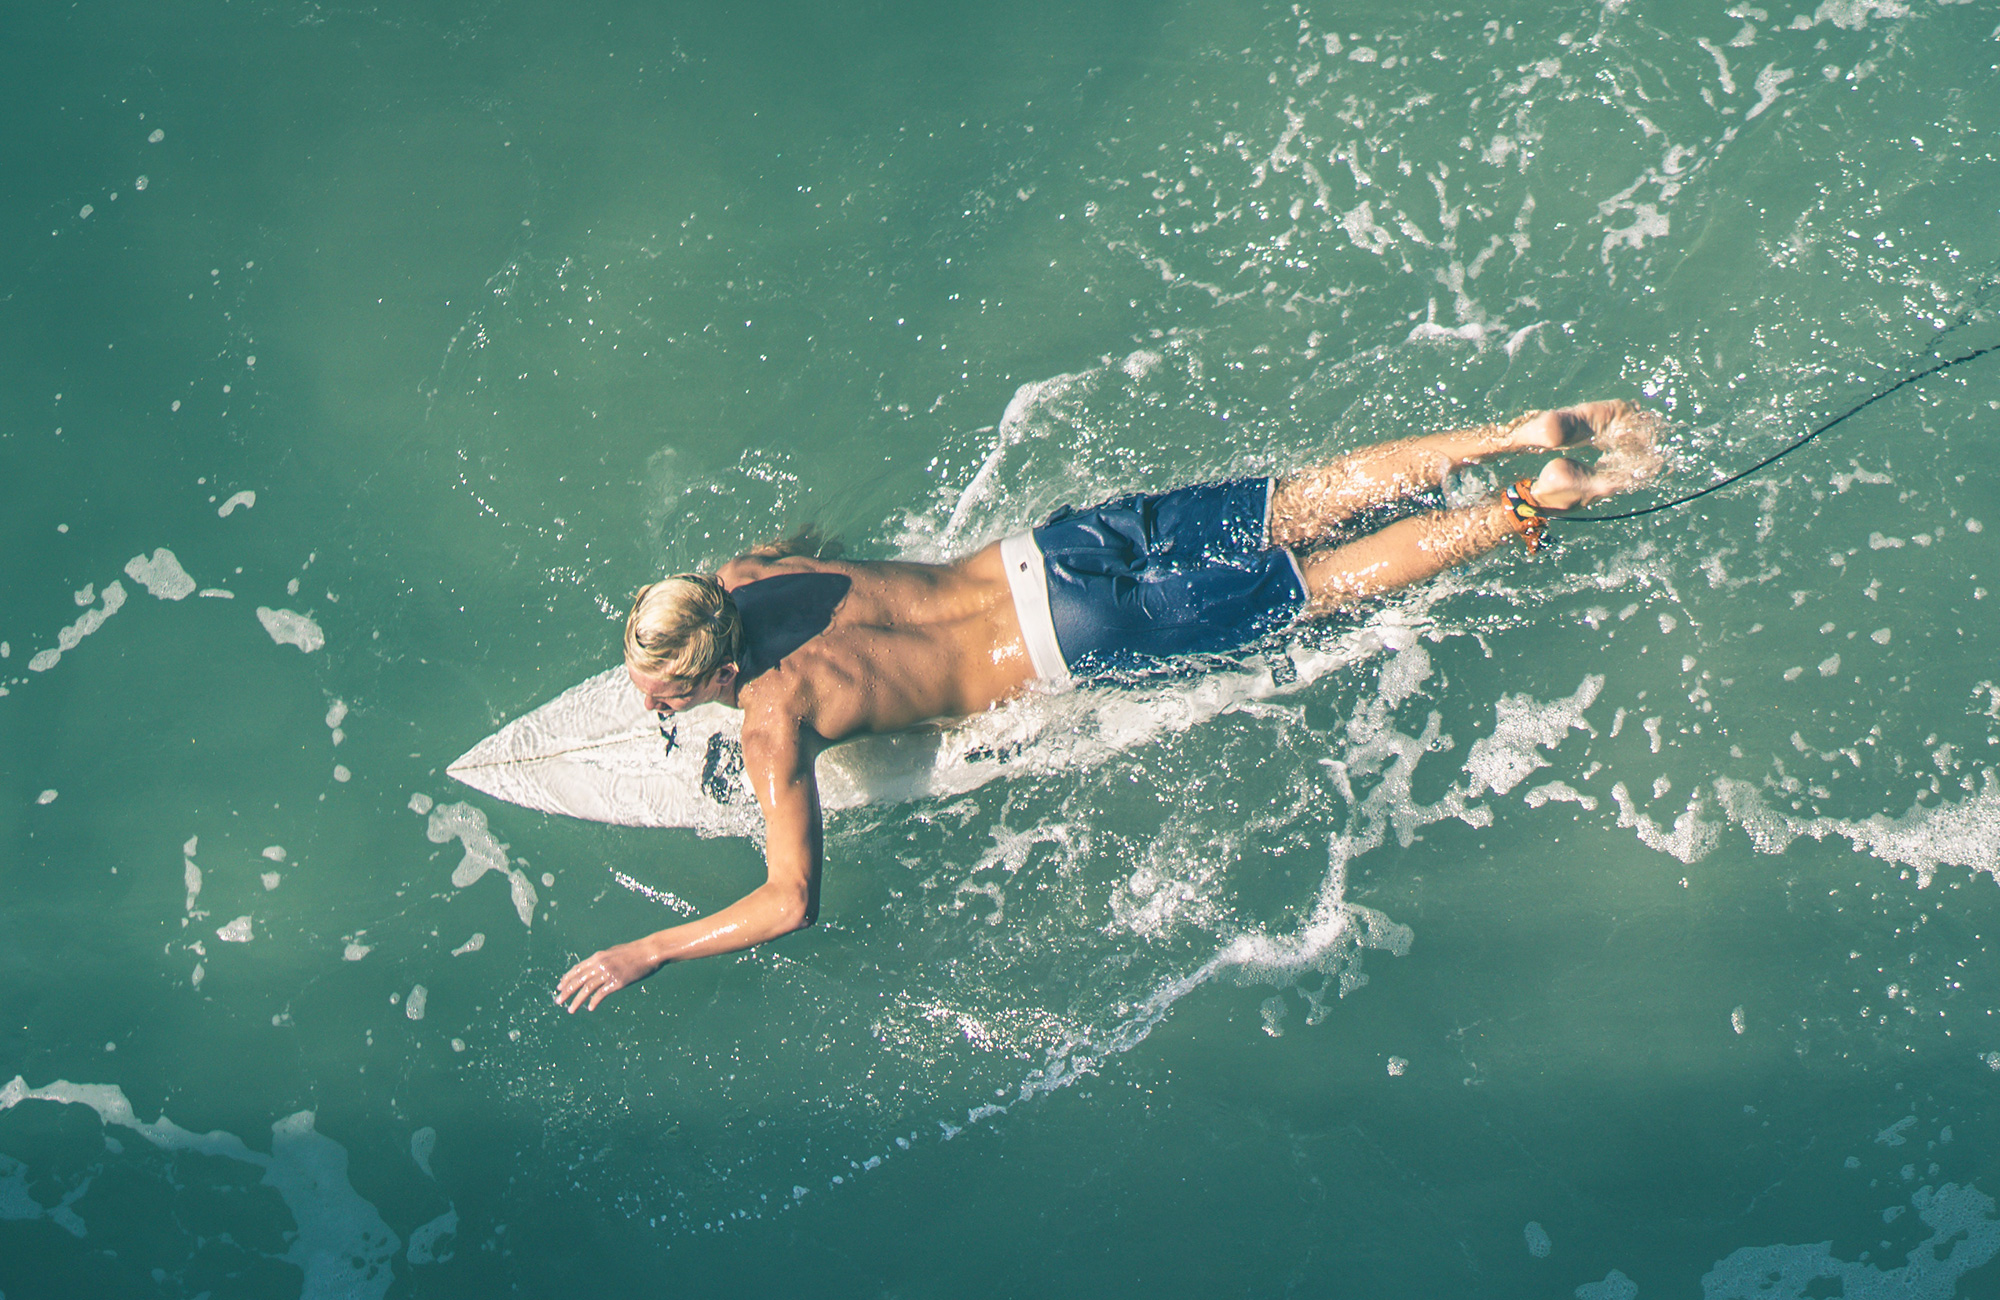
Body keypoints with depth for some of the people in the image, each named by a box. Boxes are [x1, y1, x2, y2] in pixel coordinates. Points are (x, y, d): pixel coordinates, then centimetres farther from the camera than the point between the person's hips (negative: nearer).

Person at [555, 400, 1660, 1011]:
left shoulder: (771, 721, -20)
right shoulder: (742, 578, 0)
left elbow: (791, 902, -22)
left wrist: (640, 955, -14)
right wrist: (674, 662, 22)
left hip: (1080, 639, -6)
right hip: (1049, 547, 6)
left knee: (1324, 582, 6)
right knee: (1304, 504, 12)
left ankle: (1537, 504, 11)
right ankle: (1527, 433, 17)